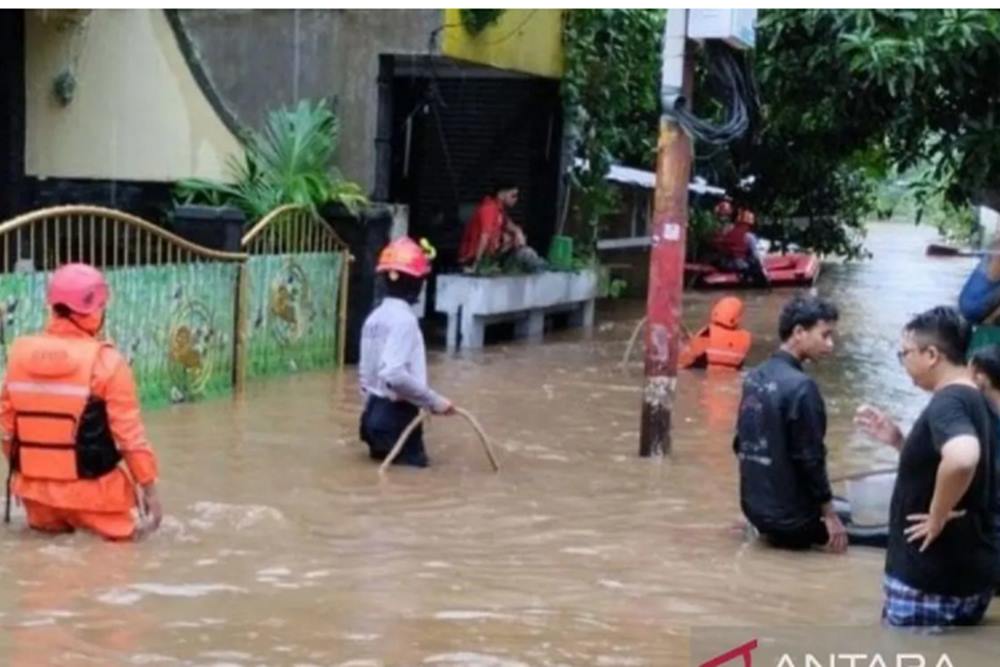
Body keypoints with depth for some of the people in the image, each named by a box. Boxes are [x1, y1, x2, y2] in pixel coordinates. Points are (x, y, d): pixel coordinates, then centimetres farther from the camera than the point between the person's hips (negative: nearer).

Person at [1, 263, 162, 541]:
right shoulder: (106, 361, -14)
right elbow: (130, 433, -12)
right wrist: (149, 487, -3)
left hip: (35, 489, 4)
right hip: (89, 491, -4)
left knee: (49, 525, 29)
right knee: (120, 530, 14)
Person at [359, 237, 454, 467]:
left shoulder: (375, 317, 11)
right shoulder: (403, 318, -16)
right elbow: (394, 374, -27)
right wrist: (435, 401, -21)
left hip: (375, 411, 9)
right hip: (397, 414, -9)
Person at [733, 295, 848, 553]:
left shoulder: (754, 378, 6)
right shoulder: (800, 387, -19)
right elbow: (810, 459, -18)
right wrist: (831, 517, -10)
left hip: (755, 507, 8)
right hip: (790, 516, -8)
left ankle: (769, 526, 12)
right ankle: (791, 531, 0)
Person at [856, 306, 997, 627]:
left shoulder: (947, 402, -20)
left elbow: (962, 459, -41)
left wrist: (937, 517, -27)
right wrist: (899, 441, 10)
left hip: (933, 580, -9)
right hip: (969, 571, 9)